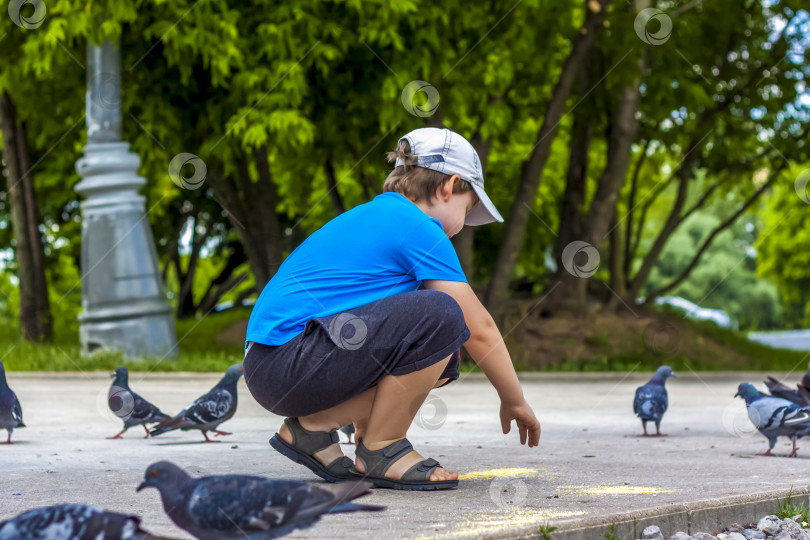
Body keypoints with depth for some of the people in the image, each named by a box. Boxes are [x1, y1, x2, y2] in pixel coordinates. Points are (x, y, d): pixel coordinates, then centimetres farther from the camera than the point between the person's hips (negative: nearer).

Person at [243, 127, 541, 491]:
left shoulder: (370, 215, 24)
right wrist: (515, 401, 13)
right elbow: (478, 329, -1)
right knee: (441, 316, -19)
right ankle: (380, 449, -5)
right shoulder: (417, 227, -5)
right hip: (285, 363, -10)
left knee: (438, 359, 11)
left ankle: (313, 425, 8)